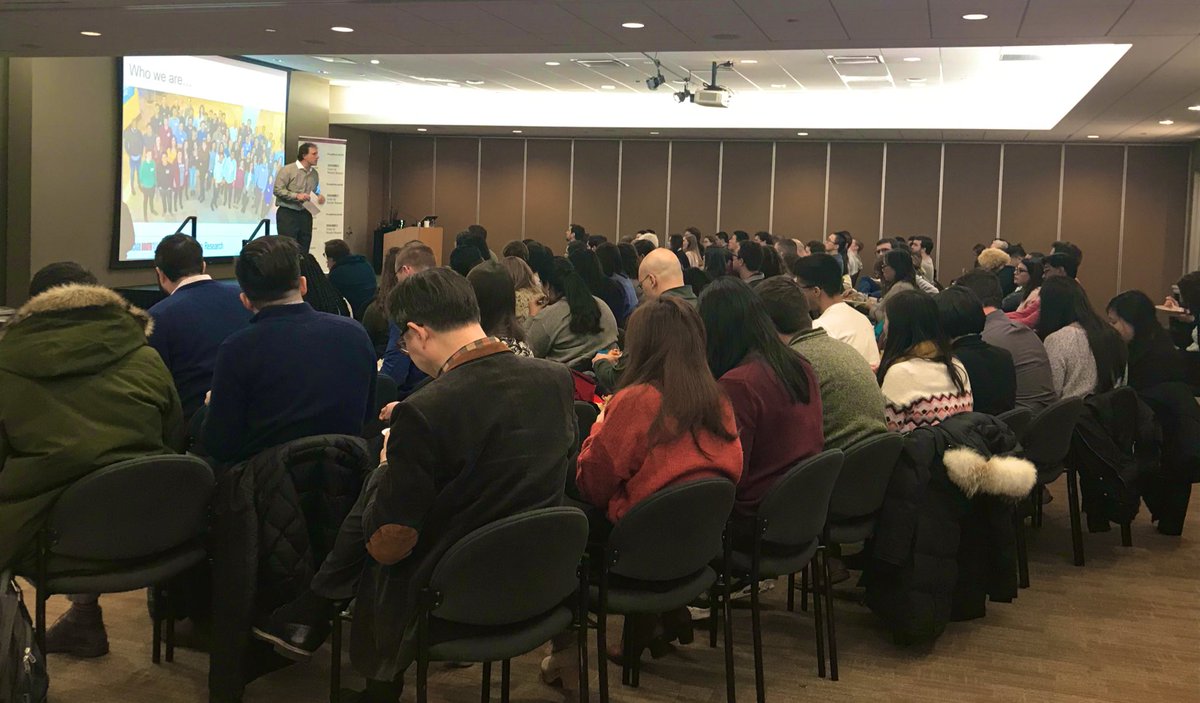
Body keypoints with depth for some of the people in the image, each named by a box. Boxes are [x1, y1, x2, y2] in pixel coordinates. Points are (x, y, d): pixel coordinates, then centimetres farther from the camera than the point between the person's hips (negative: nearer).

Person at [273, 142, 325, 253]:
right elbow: (277, 190, -12)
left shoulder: (315, 174, 13)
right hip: (287, 214, -6)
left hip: (305, 215, 6)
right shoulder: (287, 170, -7)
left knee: (303, 251, 5)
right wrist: (296, 196, -21)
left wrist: (319, 197, 2)